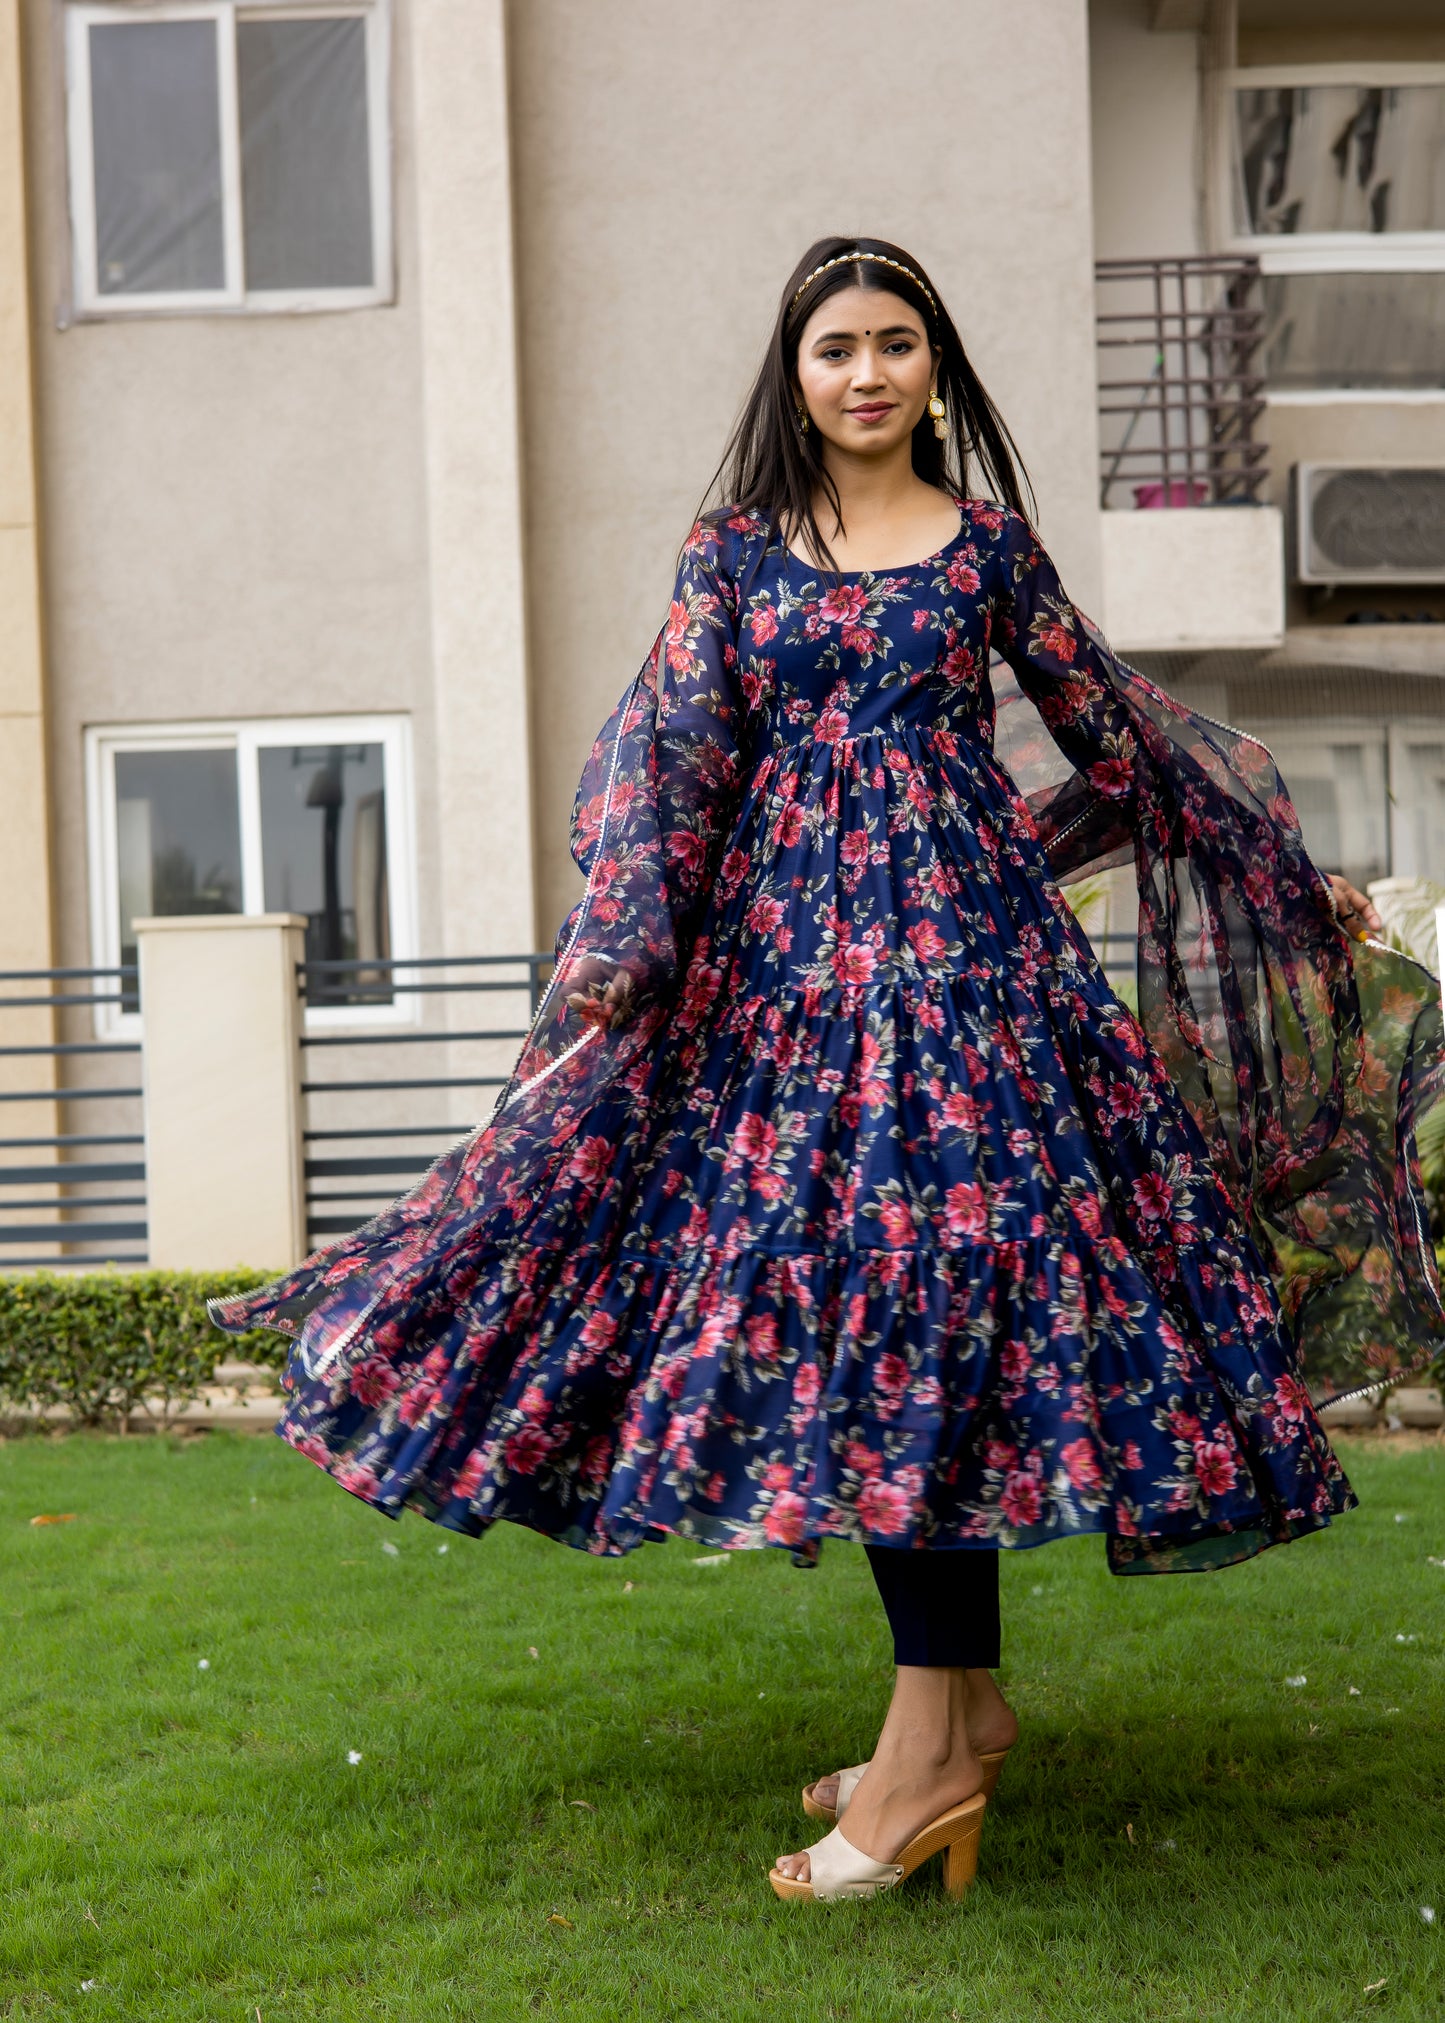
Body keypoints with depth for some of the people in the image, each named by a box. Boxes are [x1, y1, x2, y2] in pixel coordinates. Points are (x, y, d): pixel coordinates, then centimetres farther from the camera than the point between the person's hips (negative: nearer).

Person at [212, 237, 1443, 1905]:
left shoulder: (986, 542, 8)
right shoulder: (734, 551, 11)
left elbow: (1114, 733, 16)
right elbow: (675, 752, 1)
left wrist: (1290, 875, 22)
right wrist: (622, 948, -12)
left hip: (956, 941, -2)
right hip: (781, 954, 3)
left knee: (914, 1283, -11)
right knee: (855, 1309, 1)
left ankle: (931, 1737, -9)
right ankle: (964, 1704, 12)